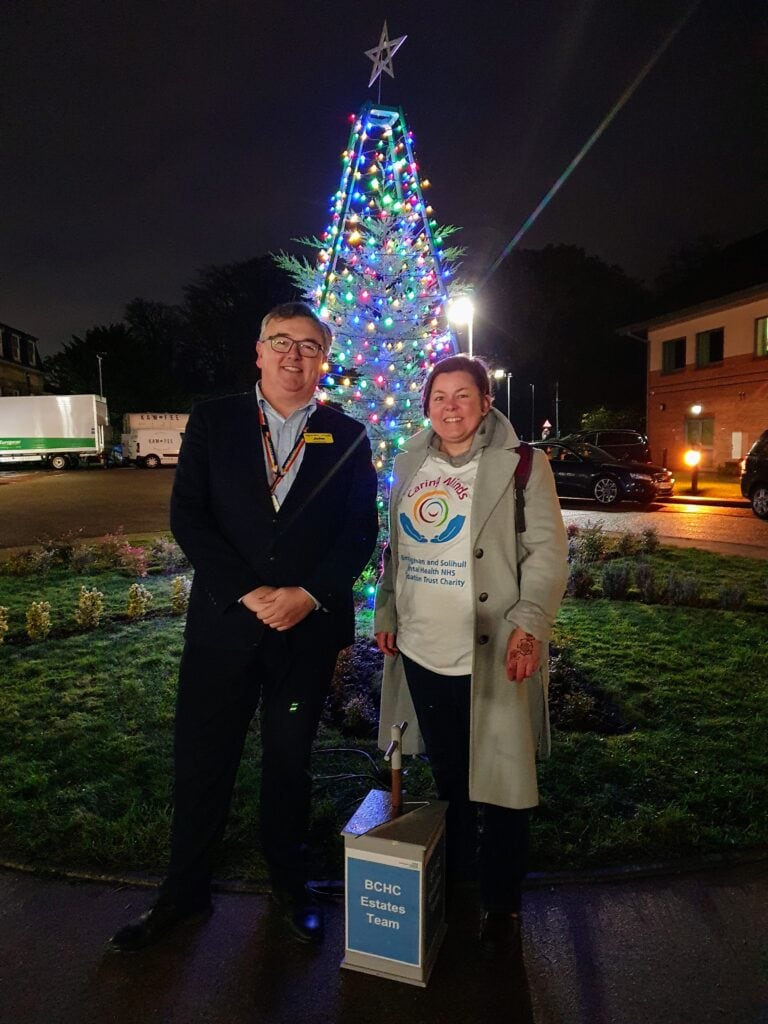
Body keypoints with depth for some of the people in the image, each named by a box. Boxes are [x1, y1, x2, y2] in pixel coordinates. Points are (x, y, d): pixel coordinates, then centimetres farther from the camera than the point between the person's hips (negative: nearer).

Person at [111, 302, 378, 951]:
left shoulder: (348, 437, 4)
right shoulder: (213, 422, 3)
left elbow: (362, 532, 0)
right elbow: (188, 516, -4)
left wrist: (309, 594, -13)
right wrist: (247, 592, -13)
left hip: (308, 628, 0)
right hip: (223, 623, 0)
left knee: (290, 762, 16)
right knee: (201, 762, 10)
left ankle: (288, 883, 38)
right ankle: (185, 892, 33)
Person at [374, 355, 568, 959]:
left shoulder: (520, 465, -5)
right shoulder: (411, 466, 10)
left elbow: (547, 551, -9)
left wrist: (529, 626, -19)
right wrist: (385, 615, 13)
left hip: (491, 654, -4)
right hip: (421, 649, 5)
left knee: (499, 783, 5)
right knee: (446, 773, 20)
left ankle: (501, 905, 25)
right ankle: (454, 870, 42)